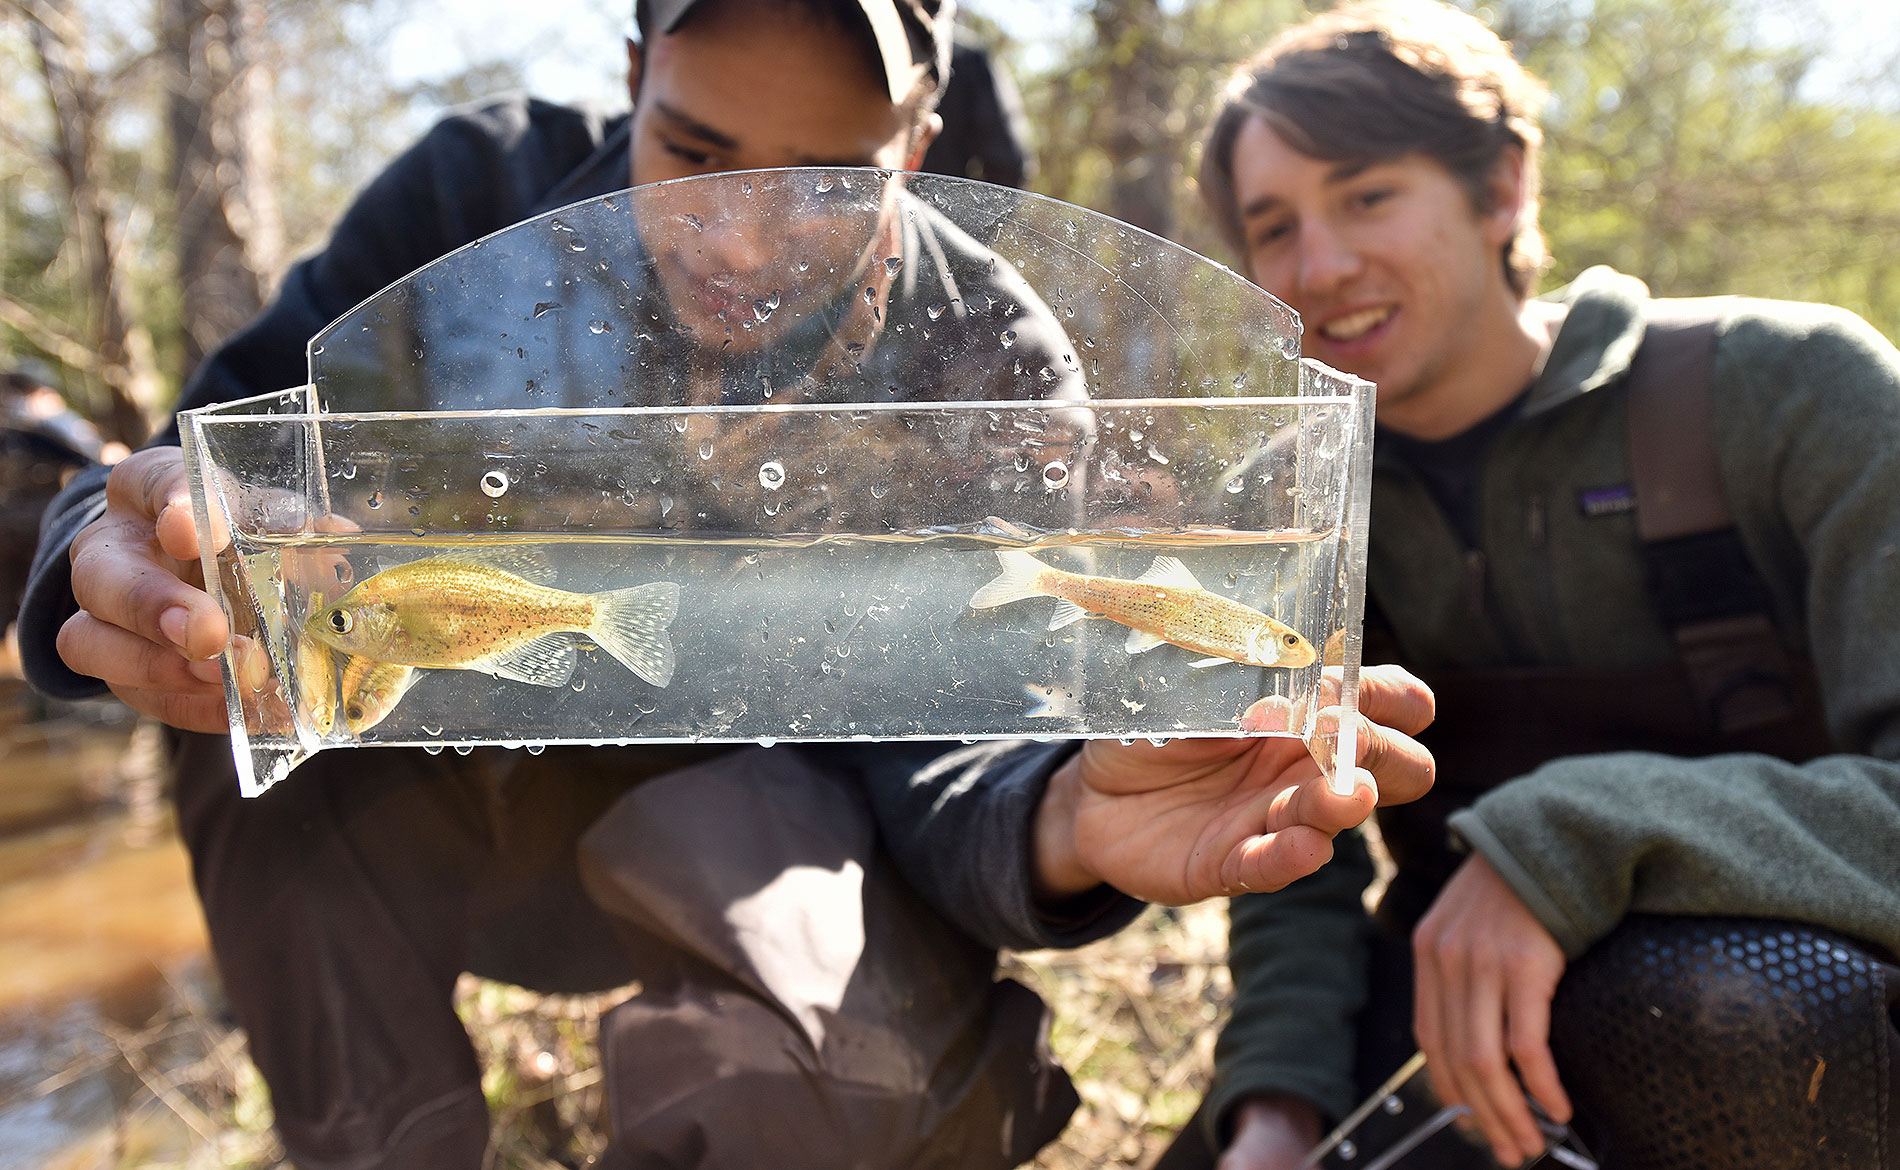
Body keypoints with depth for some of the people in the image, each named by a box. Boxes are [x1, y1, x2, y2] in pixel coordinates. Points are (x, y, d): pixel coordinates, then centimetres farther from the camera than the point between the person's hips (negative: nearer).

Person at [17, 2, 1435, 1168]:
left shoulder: (985, 368, -17)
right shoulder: (484, 187, -16)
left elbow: (929, 742, -22)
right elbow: (225, 453, -20)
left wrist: (1067, 816, -46)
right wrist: (151, 566, -45)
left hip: (723, 810, -1)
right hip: (411, 798, 2)